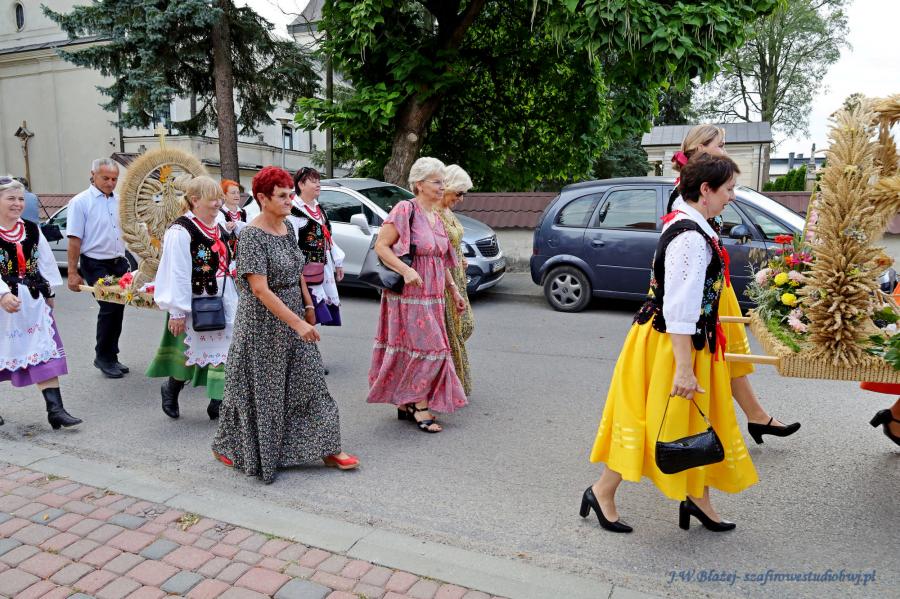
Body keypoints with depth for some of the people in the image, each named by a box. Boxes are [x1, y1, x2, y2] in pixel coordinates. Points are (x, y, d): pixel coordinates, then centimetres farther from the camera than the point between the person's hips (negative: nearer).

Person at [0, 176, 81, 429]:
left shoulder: (32, 230, 8)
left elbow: (46, 262, 14)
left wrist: (49, 293, 13)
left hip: (33, 301, 4)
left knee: (45, 352, -2)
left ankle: (55, 408, -3)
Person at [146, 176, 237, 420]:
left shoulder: (219, 228, 10)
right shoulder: (180, 231, -15)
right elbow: (176, 275, -19)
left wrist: (232, 303, 17)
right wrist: (177, 312, -20)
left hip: (220, 304, 7)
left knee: (222, 352, 7)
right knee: (192, 353, 7)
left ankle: (217, 403, 17)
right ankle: (170, 389, 35)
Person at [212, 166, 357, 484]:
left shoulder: (288, 227, 5)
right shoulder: (251, 236, -18)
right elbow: (260, 289, -24)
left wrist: (308, 306, 11)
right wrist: (297, 322, -27)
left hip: (293, 314, 7)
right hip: (263, 322, -7)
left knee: (308, 380, 8)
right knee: (261, 388, 6)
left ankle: (327, 449, 16)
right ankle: (228, 446, 29)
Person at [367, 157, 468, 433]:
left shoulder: (436, 216, 14)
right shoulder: (406, 210, -11)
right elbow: (381, 246, -14)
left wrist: (454, 291, 19)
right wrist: (405, 270, -26)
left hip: (432, 296, 8)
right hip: (409, 294, -8)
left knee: (413, 352, 13)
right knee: (426, 350, -6)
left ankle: (406, 404, 24)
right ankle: (420, 405, 7)